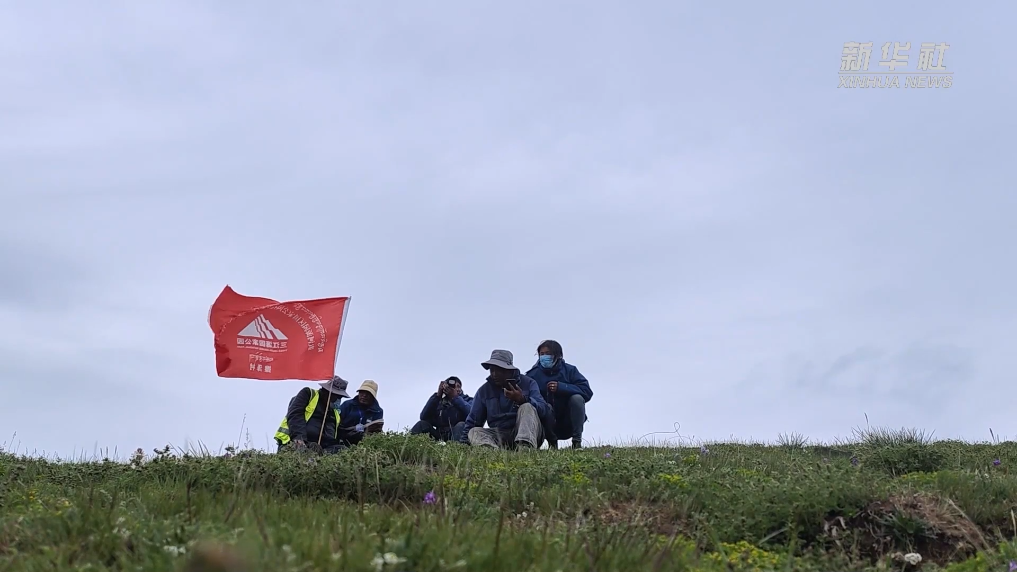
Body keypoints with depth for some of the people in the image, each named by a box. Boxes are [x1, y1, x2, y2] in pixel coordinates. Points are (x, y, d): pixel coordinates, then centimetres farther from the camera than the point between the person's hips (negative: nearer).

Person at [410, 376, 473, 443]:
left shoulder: (467, 400, 14)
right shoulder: (439, 402, 18)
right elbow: (423, 417, -1)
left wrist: (455, 397, -12)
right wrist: (437, 395, -4)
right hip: (440, 436, 2)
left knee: (461, 425, -31)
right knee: (422, 424, -15)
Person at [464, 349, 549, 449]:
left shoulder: (527, 383, 3)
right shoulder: (484, 390, 12)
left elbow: (543, 409, -11)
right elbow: (472, 421, 14)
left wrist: (523, 400, -28)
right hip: (500, 436, 3)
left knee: (527, 407, -26)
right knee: (474, 432, -21)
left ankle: (525, 447, -53)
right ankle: (494, 451, -56)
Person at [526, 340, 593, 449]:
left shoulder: (569, 370, 2)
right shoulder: (533, 374, 2)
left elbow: (587, 392, -12)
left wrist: (561, 387, -22)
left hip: (568, 426, 1)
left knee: (577, 398, -24)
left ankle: (577, 441, -20)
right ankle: (552, 443, -11)